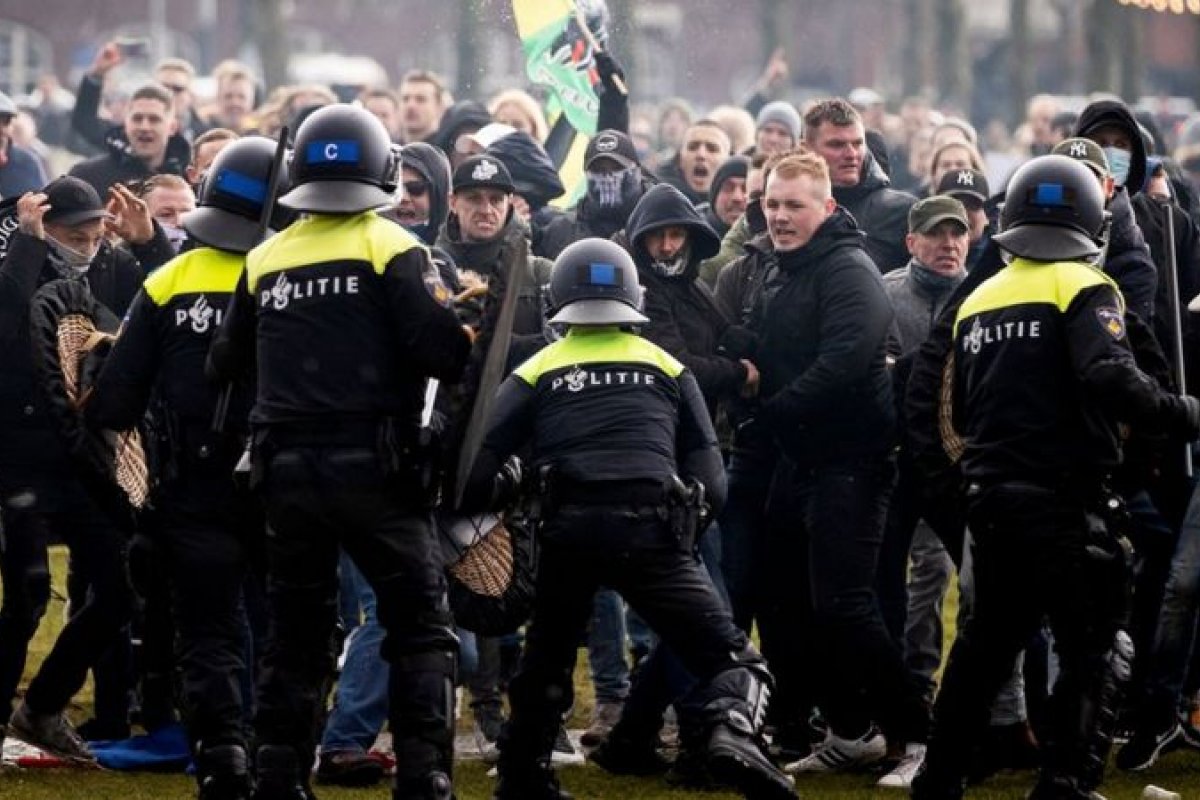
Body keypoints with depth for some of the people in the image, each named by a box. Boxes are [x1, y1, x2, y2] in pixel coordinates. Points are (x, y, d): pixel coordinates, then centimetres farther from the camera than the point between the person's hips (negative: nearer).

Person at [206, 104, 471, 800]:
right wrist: (465, 340, 7)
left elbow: (227, 364, 13)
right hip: (374, 468, -4)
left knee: (296, 636, 13)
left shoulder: (265, 260, 9)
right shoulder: (393, 250, -5)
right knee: (422, 629, 1)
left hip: (289, 472, 4)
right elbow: (440, 352, -15)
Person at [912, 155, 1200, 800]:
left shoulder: (978, 301, 13)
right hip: (1065, 499, -7)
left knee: (988, 639, 20)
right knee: (1095, 651, 0)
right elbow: (1111, 378, -24)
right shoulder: (1083, 289, -7)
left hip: (991, 498, 7)